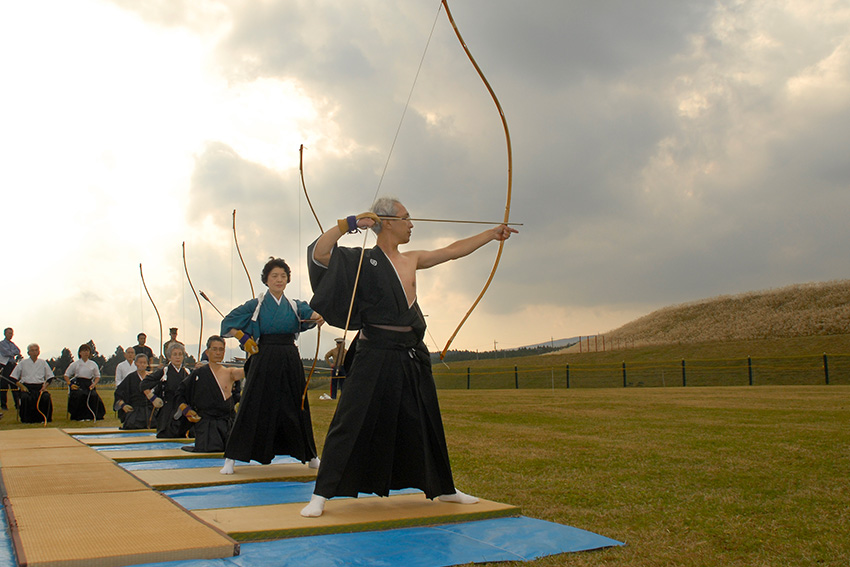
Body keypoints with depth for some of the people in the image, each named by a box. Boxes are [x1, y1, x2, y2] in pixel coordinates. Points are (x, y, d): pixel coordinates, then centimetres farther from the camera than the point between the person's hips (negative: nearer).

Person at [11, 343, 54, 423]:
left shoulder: (42, 363, 15)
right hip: (27, 386, -1)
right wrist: (22, 386, -4)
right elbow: (14, 377, 10)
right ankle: (26, 419, -20)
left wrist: (45, 385, -2)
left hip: (40, 386, 1)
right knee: (25, 398, -34)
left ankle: (44, 418, -18)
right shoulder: (23, 363, 11)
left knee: (46, 397, -31)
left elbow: (50, 377, 16)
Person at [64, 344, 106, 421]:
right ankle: (79, 416, -23)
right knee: (80, 395, -34)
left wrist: (94, 384, 0)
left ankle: (89, 416, -19)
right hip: (78, 384, -1)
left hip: (89, 384, 1)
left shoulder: (93, 364, 16)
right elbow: (66, 375, 15)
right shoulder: (75, 364, 12)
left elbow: (97, 376, 20)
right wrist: (70, 384, -3)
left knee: (94, 395, -30)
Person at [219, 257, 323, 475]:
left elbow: (311, 314, -11)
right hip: (265, 360, -3)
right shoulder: (256, 305, 1)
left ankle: (310, 456, 22)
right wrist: (243, 338, -12)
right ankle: (231, 458, 1)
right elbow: (228, 322, 3)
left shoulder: (294, 305, 8)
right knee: (253, 407, -5)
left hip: (290, 360, 3)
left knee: (296, 407, 10)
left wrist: (319, 317, -34)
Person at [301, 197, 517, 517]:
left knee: (427, 424, 16)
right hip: (375, 355, -6)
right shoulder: (363, 261, -4)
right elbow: (318, 253, -15)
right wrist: (349, 224, -20)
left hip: (411, 357, 7)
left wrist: (492, 234, 28)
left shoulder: (412, 260, 14)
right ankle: (321, 495, -1)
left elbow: (453, 251, 23)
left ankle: (443, 489, 31)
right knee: (351, 422, -8)